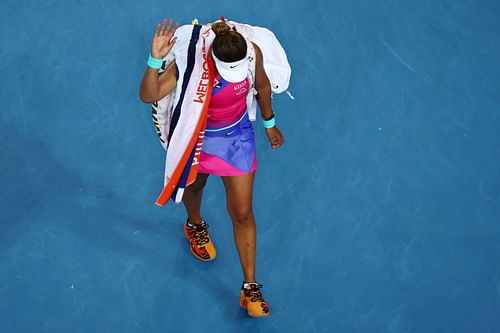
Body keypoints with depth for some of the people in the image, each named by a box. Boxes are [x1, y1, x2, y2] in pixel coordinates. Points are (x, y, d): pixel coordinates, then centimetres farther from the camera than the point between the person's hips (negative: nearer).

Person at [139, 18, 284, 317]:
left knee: (242, 212, 3)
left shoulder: (253, 53, -26)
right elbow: (148, 95, -42)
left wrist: (269, 123, 11)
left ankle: (250, 288, 16)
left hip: (237, 136, 1)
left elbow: (262, 85, -3)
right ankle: (195, 226, 66)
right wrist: (155, 60, -58)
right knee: (194, 186, 29)